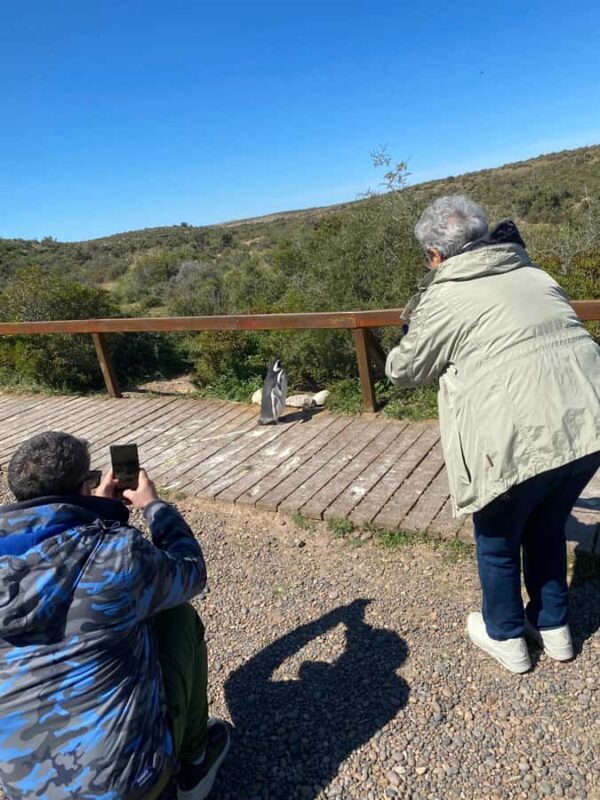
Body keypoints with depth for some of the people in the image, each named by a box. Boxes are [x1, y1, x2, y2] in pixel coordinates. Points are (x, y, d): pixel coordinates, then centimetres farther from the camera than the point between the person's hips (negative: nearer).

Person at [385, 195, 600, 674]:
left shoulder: (443, 298, 0)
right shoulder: (533, 274, 17)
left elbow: (404, 371, 11)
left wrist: (403, 354, 34)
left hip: (523, 438, -6)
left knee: (498, 538, 19)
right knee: (548, 526, 27)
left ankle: (505, 637, 38)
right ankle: (553, 627, 43)